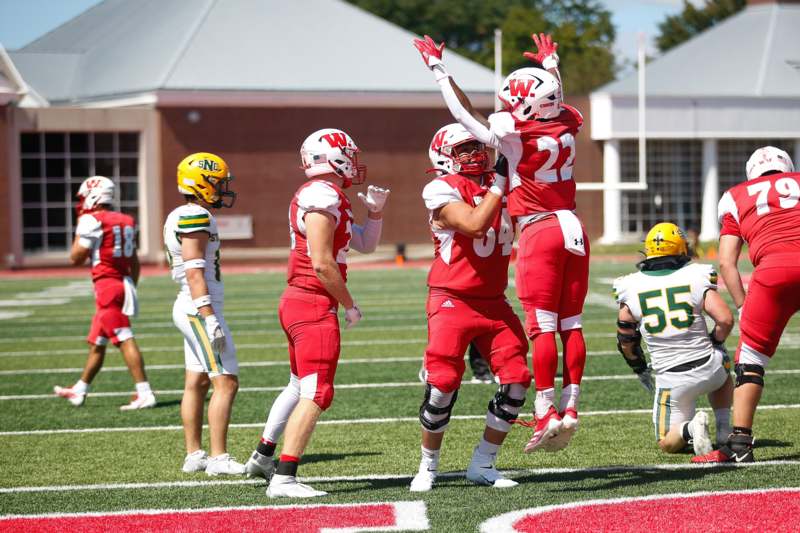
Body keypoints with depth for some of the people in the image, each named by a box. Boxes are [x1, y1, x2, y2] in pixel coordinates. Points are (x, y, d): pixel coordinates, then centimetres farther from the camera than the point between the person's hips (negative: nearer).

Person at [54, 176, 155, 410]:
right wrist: (131, 289, 24)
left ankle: (145, 393, -16)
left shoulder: (93, 221, -10)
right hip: (124, 283, 8)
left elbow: (76, 258, -4)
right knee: (96, 342, 19)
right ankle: (79, 390, 32)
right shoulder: (126, 221, 13)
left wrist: (80, 227, 6)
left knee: (125, 340, -11)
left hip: (107, 285, -8)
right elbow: (134, 263, 16)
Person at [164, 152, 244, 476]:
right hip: (201, 308, -10)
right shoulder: (195, 217, -15)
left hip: (189, 308, 10)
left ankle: (194, 455, 14)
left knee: (196, 382, 11)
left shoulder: (180, 217, 15)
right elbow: (194, 273, -21)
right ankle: (218, 458, -11)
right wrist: (210, 319, -23)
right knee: (226, 382, -10)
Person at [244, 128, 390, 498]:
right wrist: (349, 305, -10)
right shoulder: (323, 196, -15)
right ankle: (284, 479, -17)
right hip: (313, 305, -11)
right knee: (316, 394, -13)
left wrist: (374, 211, 10)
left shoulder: (324, 196, 17)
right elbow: (322, 264, -20)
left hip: (296, 303, 11)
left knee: (300, 385, 24)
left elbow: (364, 245, 25)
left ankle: (262, 457, 37)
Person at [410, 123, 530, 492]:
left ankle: (483, 464, 12)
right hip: (453, 301, -6)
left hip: (494, 304, 6)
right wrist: (499, 184, -16)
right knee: (443, 385, -8)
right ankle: (428, 467, 12)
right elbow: (474, 225, -21)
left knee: (516, 381, -2)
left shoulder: (497, 185, 13)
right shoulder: (442, 190, -8)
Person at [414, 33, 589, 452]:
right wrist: (550, 66, 48)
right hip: (573, 229, 6)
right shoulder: (566, 128, 6)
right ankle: (569, 409, 8)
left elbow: (465, 114, 1)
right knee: (570, 325, 7)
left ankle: (547, 413, -6)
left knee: (543, 327, -5)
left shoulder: (513, 134, -11)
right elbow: (556, 106, 31)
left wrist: (438, 68, 12)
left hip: (539, 232, -6)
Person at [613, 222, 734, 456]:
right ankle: (724, 432, 19)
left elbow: (626, 339, 10)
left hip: (671, 381, 0)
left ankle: (690, 429, -18)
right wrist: (716, 342, 11)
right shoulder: (696, 277, -6)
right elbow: (725, 320, -11)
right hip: (707, 367, 0)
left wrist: (639, 367, 28)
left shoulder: (632, 288, 0)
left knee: (668, 444, 16)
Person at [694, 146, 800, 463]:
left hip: (775, 268, -1)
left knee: (751, 357, 9)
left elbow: (726, 262, 16)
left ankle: (740, 443, 3)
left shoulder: (736, 197, 24)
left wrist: (743, 307, 17)